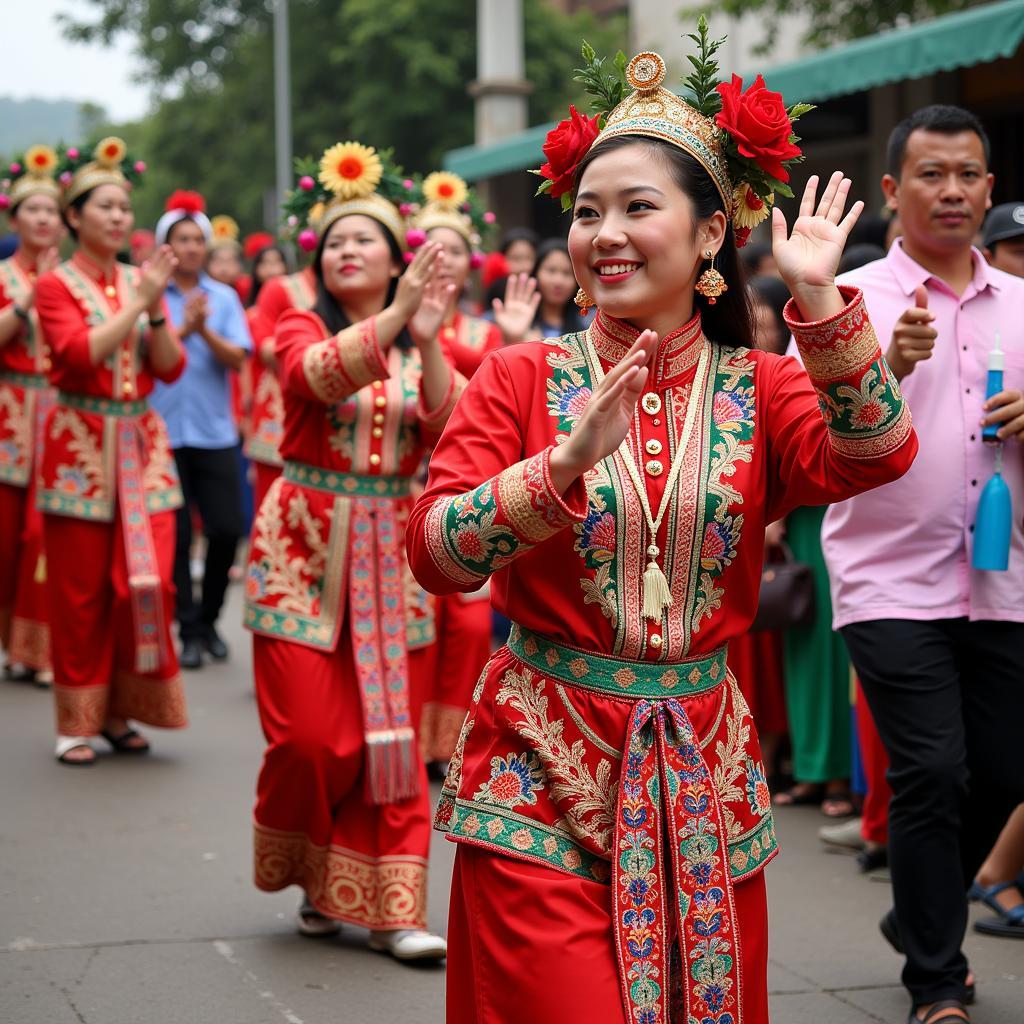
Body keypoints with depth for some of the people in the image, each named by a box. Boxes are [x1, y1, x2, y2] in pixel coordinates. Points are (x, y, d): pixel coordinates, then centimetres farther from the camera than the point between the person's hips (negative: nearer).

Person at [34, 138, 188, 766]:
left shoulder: (140, 281, 10)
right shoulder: (56, 285, -2)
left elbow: (171, 368, 5)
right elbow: (79, 353, -17)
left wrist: (156, 308, -10)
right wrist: (138, 303, -17)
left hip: (141, 444, 4)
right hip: (81, 446, -4)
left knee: (148, 580, -2)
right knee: (81, 591, 0)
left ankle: (121, 710, 13)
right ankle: (78, 722, 10)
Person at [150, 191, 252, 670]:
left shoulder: (224, 297, 6)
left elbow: (238, 358, -3)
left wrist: (205, 329, -19)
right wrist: (182, 328, -20)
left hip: (215, 431, 2)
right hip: (165, 429, -2)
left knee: (226, 529, -1)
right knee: (177, 533, 0)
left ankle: (209, 618, 18)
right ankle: (188, 627, 10)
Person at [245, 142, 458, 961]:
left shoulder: (421, 347, 9)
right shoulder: (302, 329, 1)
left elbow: (447, 433, -9)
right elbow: (318, 373, -23)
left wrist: (427, 340, -22)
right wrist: (394, 317, -36)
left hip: (388, 552, 2)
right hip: (305, 549, -2)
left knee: (389, 731, -2)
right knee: (310, 733, -6)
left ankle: (387, 905, 5)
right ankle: (311, 874, 20)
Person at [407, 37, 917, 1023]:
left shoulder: (758, 390, 4)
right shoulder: (522, 378, 0)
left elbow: (874, 457, -16)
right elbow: (433, 553, -12)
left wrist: (818, 297, -24)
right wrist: (566, 462, -25)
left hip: (704, 775, 2)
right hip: (543, 774, -2)